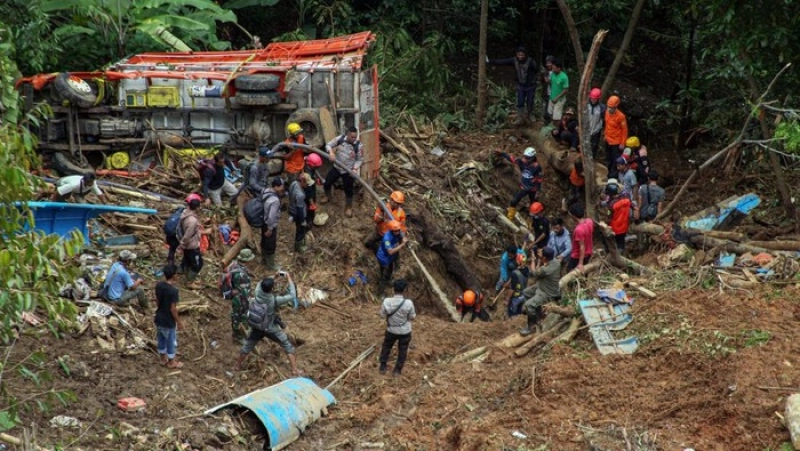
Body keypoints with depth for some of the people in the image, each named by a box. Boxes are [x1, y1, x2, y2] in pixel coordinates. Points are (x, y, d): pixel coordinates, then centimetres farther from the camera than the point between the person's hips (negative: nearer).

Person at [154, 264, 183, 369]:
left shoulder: (158, 285, -8)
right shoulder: (173, 290, -29)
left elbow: (157, 301, 5)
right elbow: (173, 309, -23)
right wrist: (179, 322, -10)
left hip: (159, 318, 7)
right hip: (169, 321, -7)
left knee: (161, 339, 24)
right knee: (171, 342, 14)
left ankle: (163, 359, 42)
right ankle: (171, 362, 30)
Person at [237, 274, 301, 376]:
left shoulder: (257, 292, -19)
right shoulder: (274, 300, -30)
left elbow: (262, 284, 5)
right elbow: (292, 296, -23)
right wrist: (289, 278, -17)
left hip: (256, 328, 4)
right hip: (271, 329, -4)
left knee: (247, 346, 26)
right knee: (288, 347, 11)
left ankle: (238, 366, 41)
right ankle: (294, 370, 10)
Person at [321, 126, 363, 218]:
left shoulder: (359, 146, -20)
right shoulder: (340, 139, -15)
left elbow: (359, 160, -8)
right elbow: (328, 145, -5)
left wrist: (355, 169, -25)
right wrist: (331, 152, -26)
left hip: (348, 171, -3)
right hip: (336, 167, 3)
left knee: (348, 190, 8)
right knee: (327, 183, 15)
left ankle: (349, 207, 32)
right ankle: (327, 196, 48)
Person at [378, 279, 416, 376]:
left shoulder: (387, 301, -23)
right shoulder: (408, 303, -27)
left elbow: (382, 315, -8)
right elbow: (412, 317, -11)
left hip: (391, 330, 1)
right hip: (405, 331, -1)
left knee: (386, 347, 26)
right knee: (402, 350, 21)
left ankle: (382, 367, 37)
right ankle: (397, 370, 32)